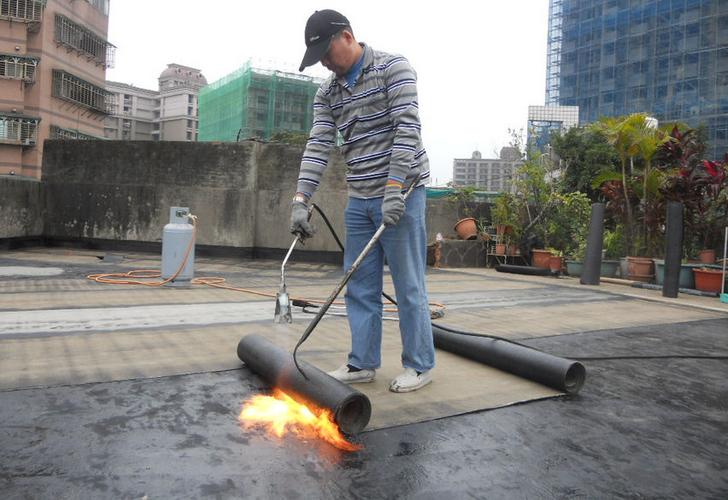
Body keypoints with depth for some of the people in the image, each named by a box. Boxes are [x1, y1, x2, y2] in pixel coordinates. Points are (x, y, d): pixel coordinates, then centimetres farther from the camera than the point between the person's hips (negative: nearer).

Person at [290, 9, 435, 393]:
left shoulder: (393, 69, -6)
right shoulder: (327, 93, 10)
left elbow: (407, 130, -16)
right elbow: (318, 146, 1)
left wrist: (394, 190, -25)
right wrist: (300, 201, -11)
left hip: (400, 194, -6)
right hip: (359, 200, 6)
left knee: (408, 285, 0)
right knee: (359, 285, 9)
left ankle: (420, 365, 14)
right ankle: (362, 363, 21)